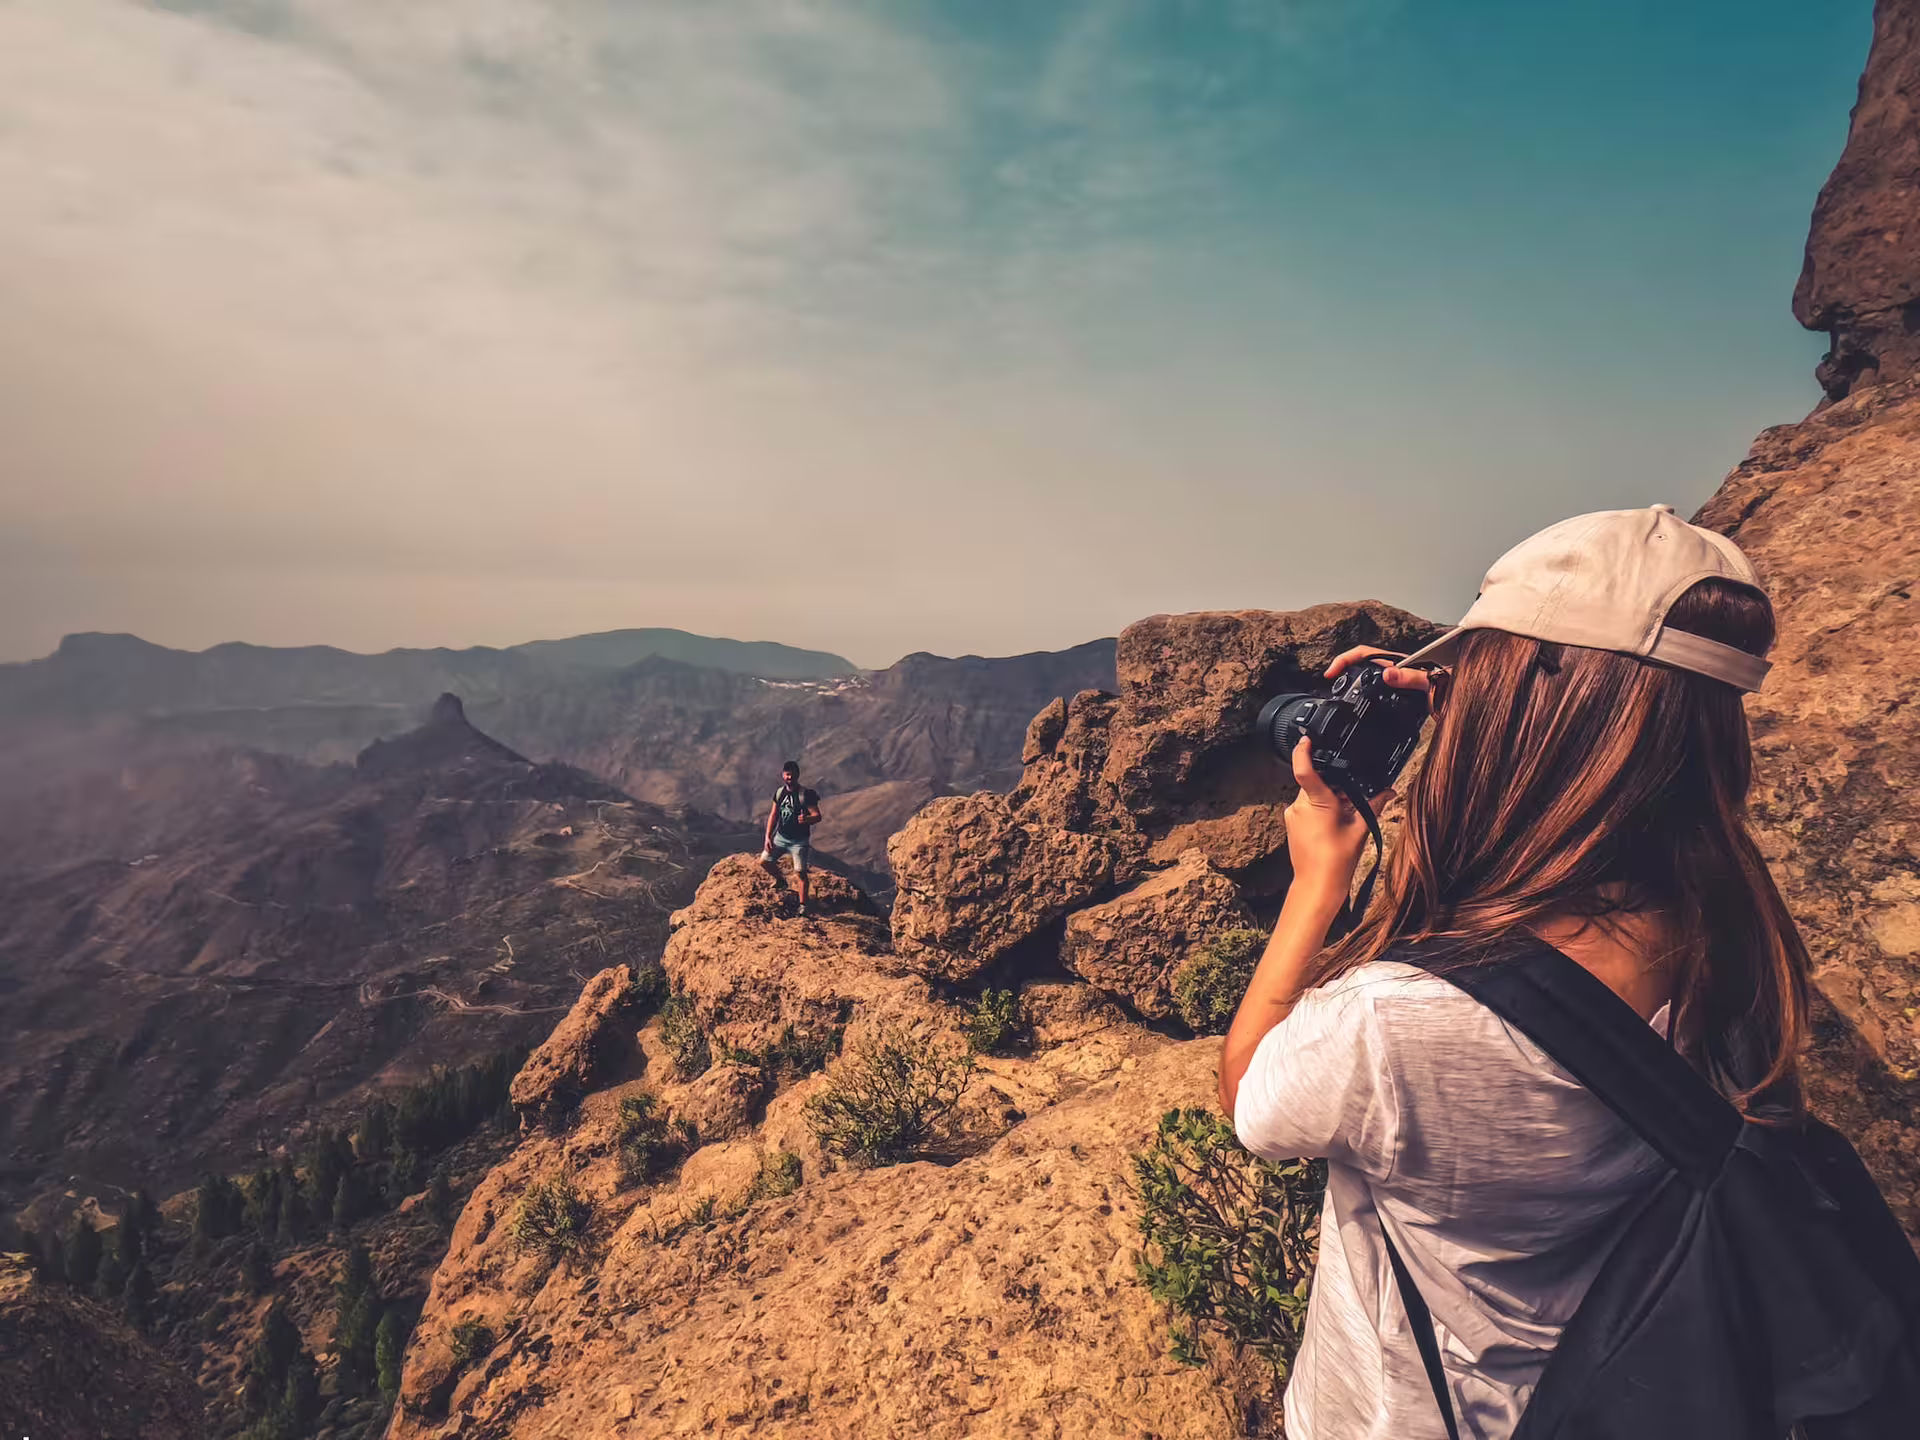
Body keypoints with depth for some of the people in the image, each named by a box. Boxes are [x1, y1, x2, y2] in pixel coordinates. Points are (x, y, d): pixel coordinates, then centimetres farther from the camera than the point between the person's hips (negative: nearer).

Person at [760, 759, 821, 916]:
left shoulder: (806, 794, -17)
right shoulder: (779, 793, 0)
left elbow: (817, 816, -22)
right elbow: (773, 815, 7)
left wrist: (806, 819, -44)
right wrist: (768, 837, 2)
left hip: (799, 840, -6)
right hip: (780, 836, 6)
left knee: (800, 872, -9)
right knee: (764, 861, 10)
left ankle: (803, 905, 3)